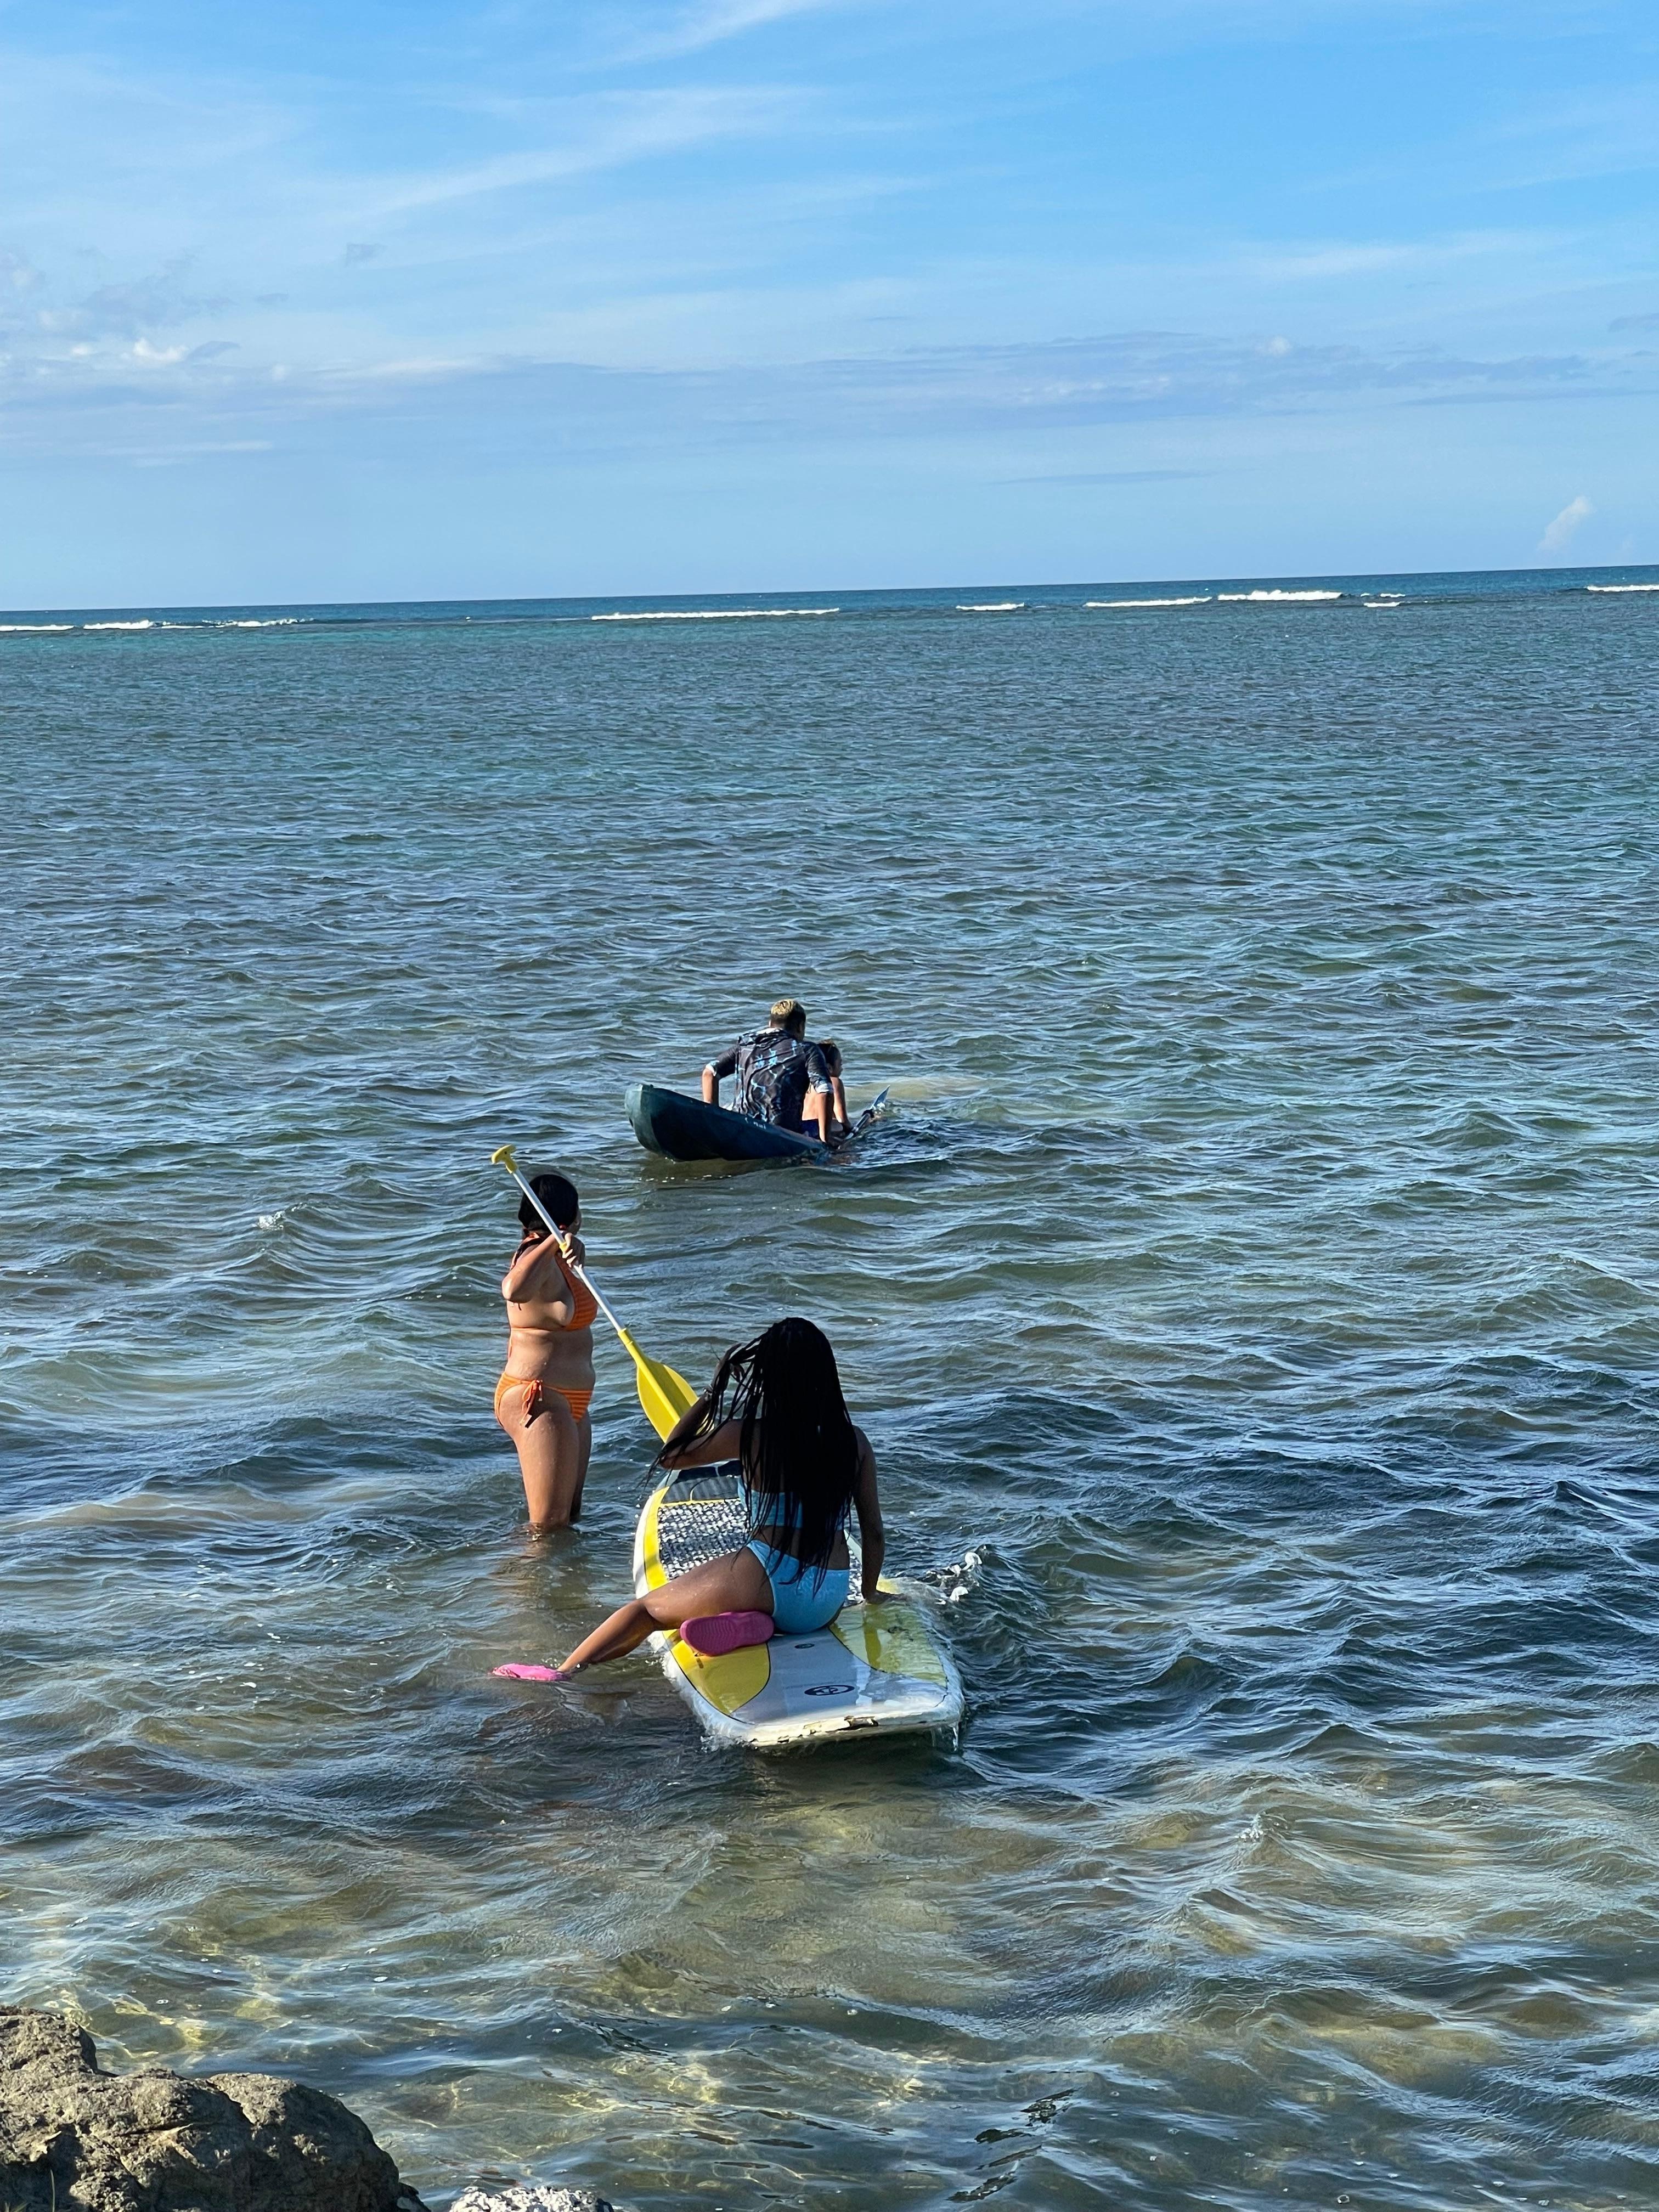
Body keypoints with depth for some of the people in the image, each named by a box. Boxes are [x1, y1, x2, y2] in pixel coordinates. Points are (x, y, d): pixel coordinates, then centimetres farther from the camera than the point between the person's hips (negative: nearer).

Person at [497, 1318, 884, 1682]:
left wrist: (713, 1392, 14)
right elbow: (874, 1534, 9)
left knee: (647, 1607, 13)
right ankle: (744, 1624, -4)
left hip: (769, 1584, -5)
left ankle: (564, 1673, 3)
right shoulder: (854, 1442, 3)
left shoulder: (749, 1435, -6)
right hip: (828, 1604, 5)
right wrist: (870, 1595, 25)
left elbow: (671, 1456, 10)